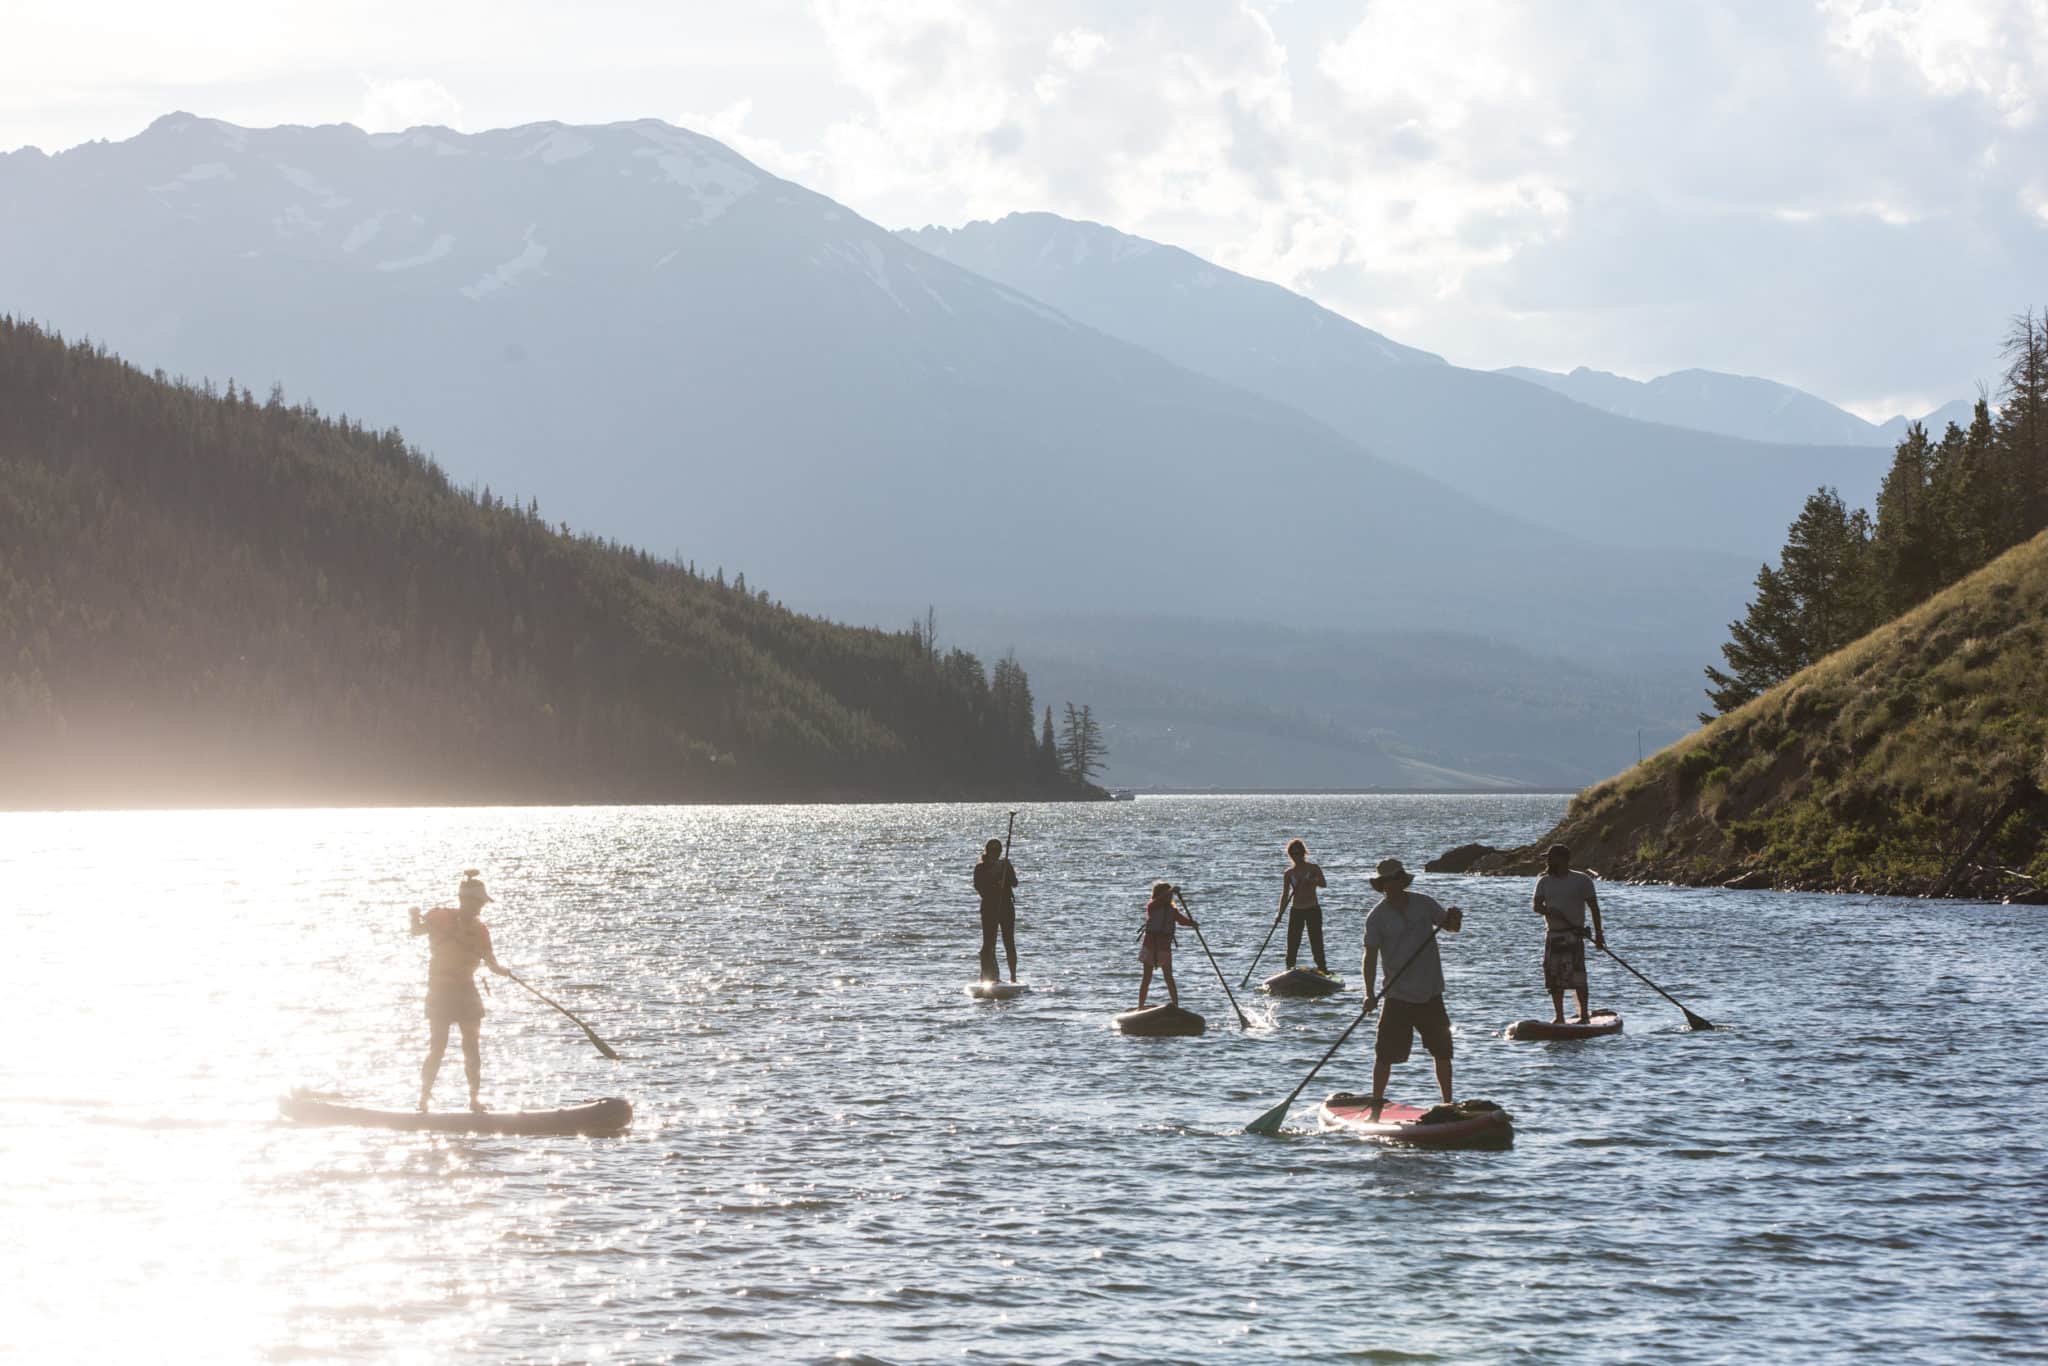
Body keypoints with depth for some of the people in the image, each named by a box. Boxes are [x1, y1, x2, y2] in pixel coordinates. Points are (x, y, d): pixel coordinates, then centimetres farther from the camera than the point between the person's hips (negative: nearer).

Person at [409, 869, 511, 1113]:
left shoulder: (480, 928, 7)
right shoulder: (441, 917, -4)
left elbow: (490, 960, 4)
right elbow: (417, 930, -13)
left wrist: (500, 969, -18)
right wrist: (416, 917, -35)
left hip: (466, 991, 4)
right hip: (440, 990, -4)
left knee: (473, 1047, 2)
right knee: (437, 1047, -8)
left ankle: (475, 1096, 9)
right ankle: (424, 1097, 0)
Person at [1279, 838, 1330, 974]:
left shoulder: (1314, 869, -2)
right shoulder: (1289, 873, 6)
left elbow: (1324, 884, -18)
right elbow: (1285, 895, 5)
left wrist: (1312, 881, -38)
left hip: (1313, 911, -3)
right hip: (1296, 912, 3)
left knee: (1316, 942, -7)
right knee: (1292, 943, 0)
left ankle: (1323, 970, -3)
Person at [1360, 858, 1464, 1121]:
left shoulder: (1424, 904, 3)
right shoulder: (1377, 917, -5)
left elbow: (1450, 926, 14)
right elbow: (1370, 957, -8)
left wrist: (1454, 919, -11)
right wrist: (1370, 994, -19)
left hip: (1430, 993, 3)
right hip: (1398, 997, -3)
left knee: (1443, 1051, 10)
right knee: (1385, 1054, -5)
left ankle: (1448, 1103, 22)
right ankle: (1376, 1108, 3)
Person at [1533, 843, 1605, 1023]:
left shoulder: (1582, 881, 1)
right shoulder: (1544, 882, 13)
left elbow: (1594, 907, 1)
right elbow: (1537, 907, 4)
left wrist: (1598, 934, -5)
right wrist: (1550, 911, -18)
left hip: (1573, 935, -5)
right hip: (1552, 935, 5)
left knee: (1577, 977, -11)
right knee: (1554, 979, 2)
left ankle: (1584, 1015, -5)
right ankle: (1559, 1017, 8)